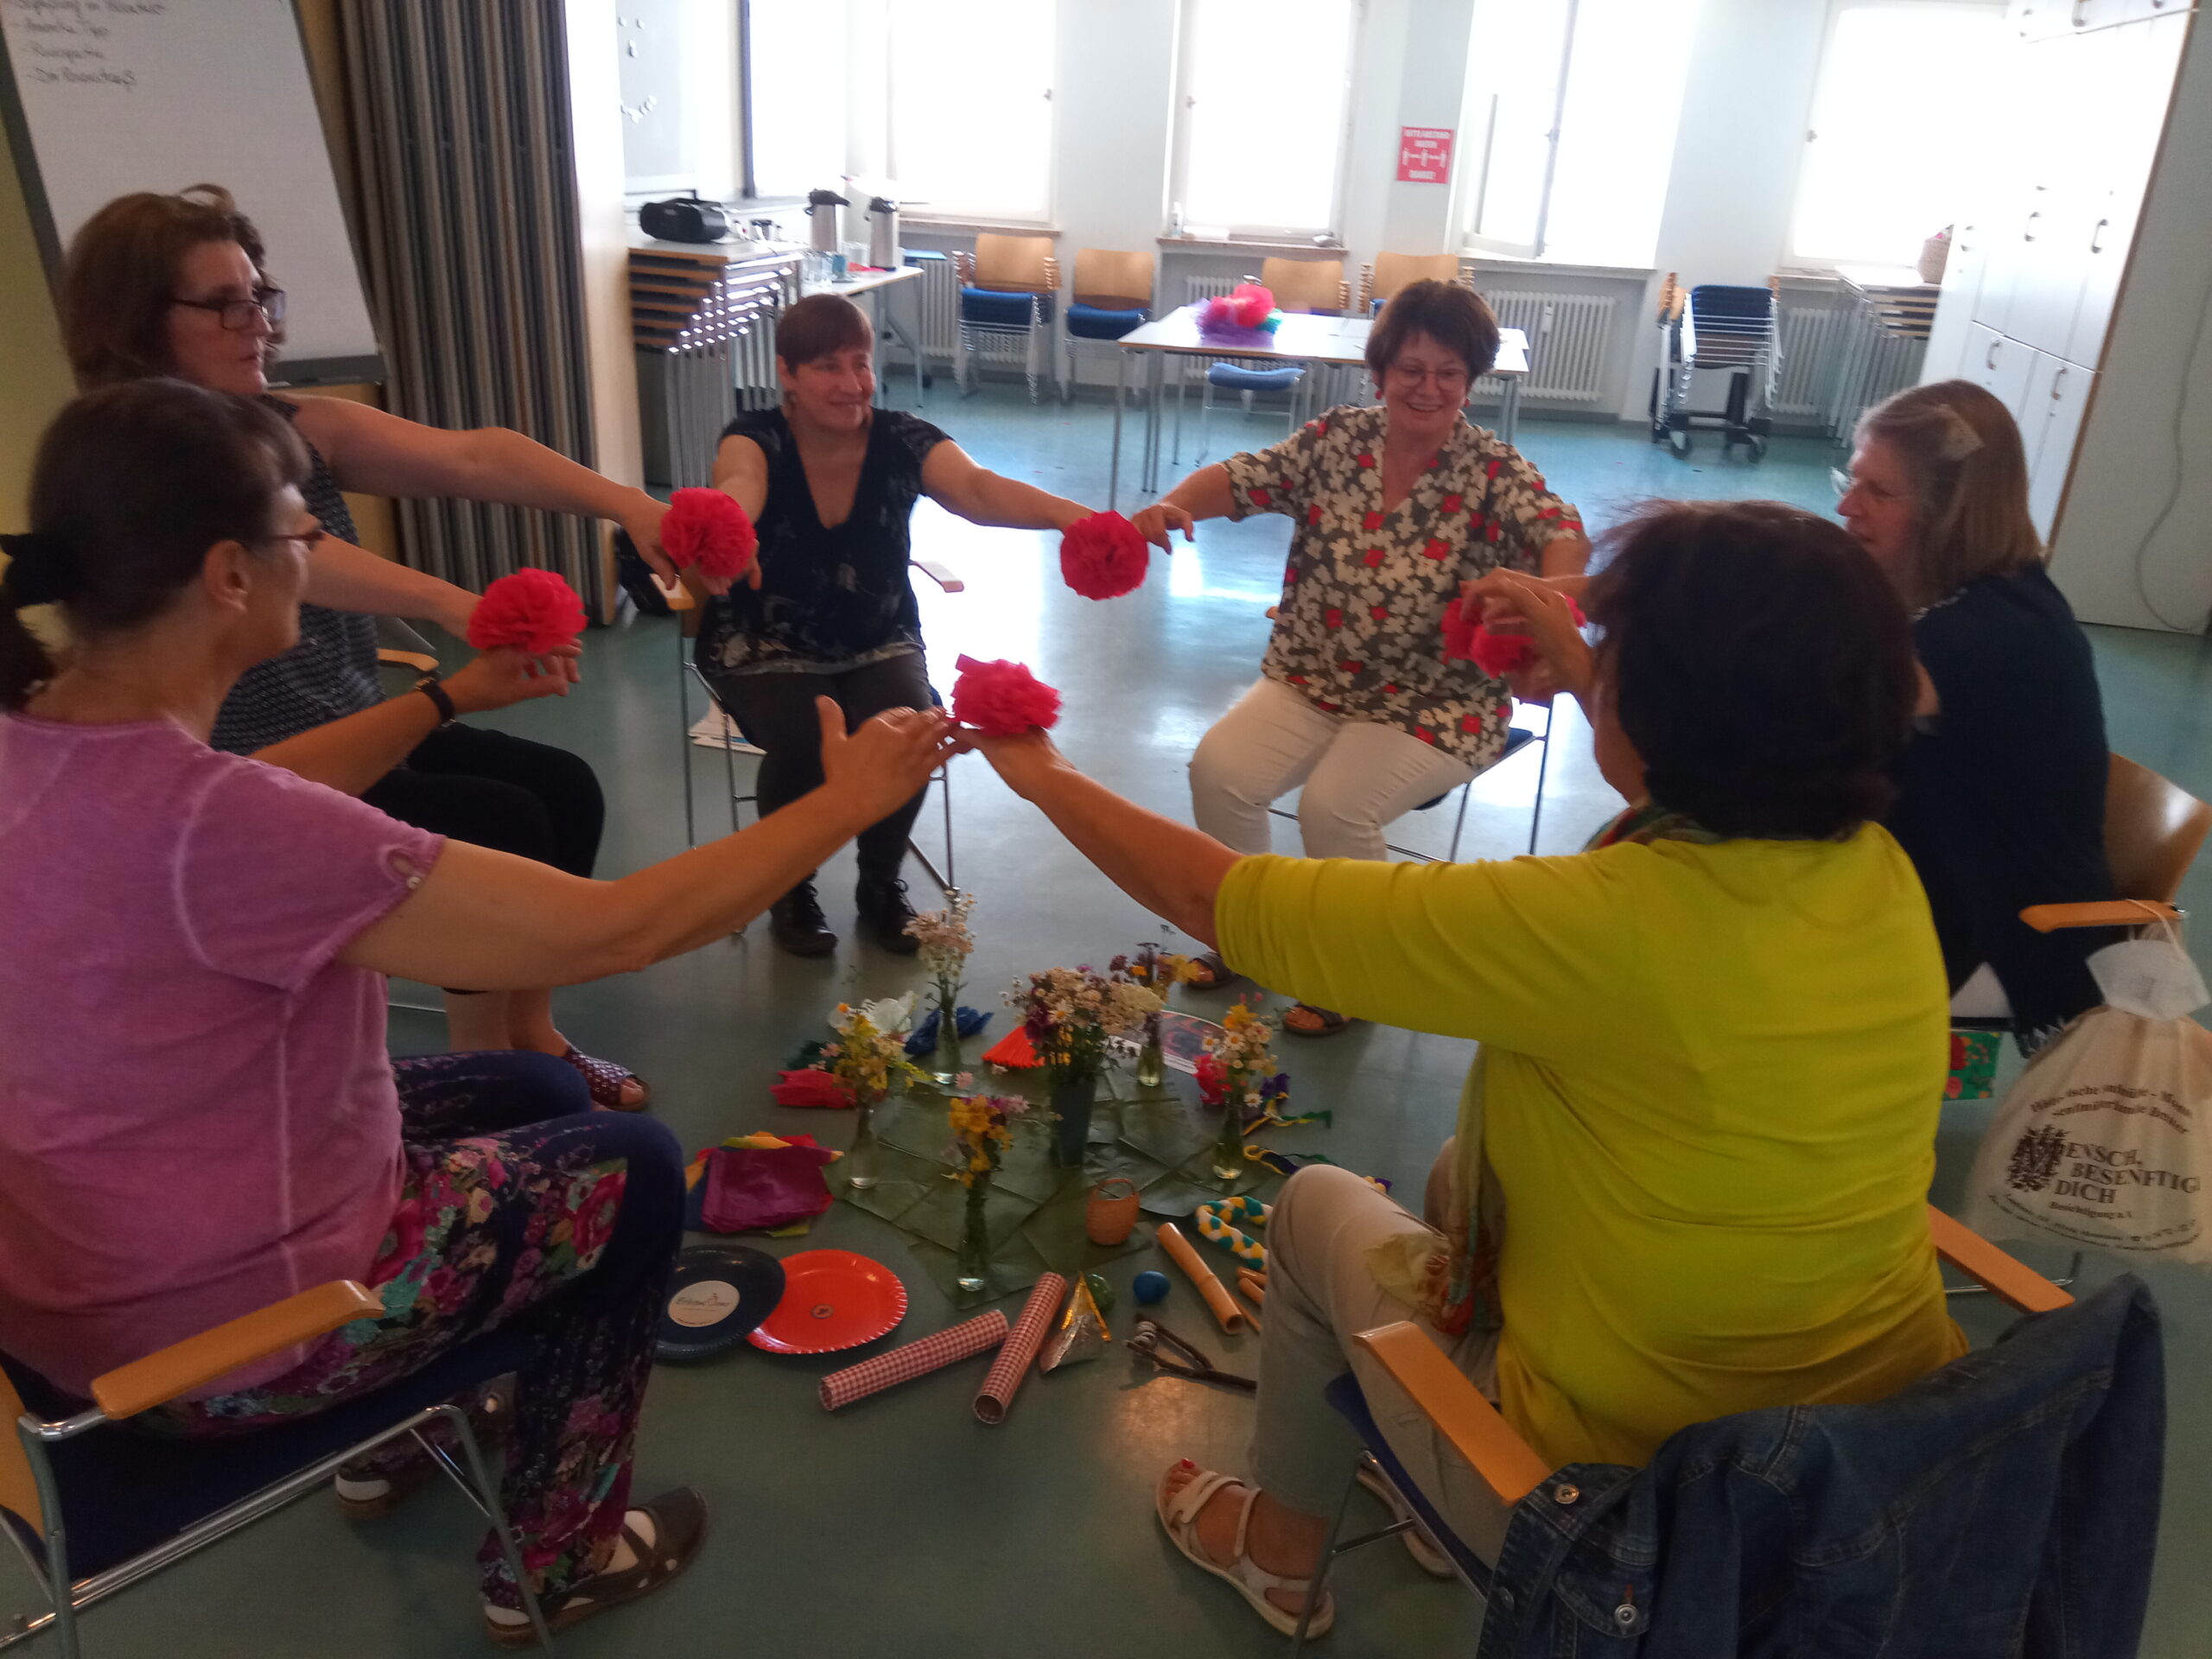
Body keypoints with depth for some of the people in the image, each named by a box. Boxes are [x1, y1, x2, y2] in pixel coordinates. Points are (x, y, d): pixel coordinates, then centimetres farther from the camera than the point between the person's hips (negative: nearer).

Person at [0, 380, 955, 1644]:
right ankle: (557, 1563, 28)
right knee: (636, 1167, 10)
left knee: (540, 1093, 22)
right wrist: (848, 800, -22)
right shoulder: (203, 823, -36)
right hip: (220, 1334, -8)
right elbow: (611, 931, -33)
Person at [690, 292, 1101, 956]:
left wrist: (1074, 516, -53)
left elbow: (978, 490, -32)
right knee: (803, 741, -27)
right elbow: (737, 489, -40)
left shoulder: (903, 441, -13)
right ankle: (791, 892, 3)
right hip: (767, 648, -2)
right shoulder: (757, 439, -16)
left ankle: (881, 884, 6)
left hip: (878, 645, 2)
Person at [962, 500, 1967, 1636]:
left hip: (1619, 1507, -6)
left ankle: (1278, 1547, 39)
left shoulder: (1601, 924, -31)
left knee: (1319, 1207, 16)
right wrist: (1575, 673, 22)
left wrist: (1041, 775, -3)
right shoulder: (1880, 875, -10)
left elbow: (1218, 902, -19)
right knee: (1464, 1174, 23)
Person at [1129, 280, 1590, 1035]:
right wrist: (1174, 505, -29)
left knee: (1333, 804, -26)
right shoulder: (1335, 439, 1)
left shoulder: (1495, 472, -7)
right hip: (1314, 681, 4)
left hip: (1435, 705, -3)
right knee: (1218, 769, -17)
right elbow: (1241, 478, -7)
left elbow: (1560, 533, -24)